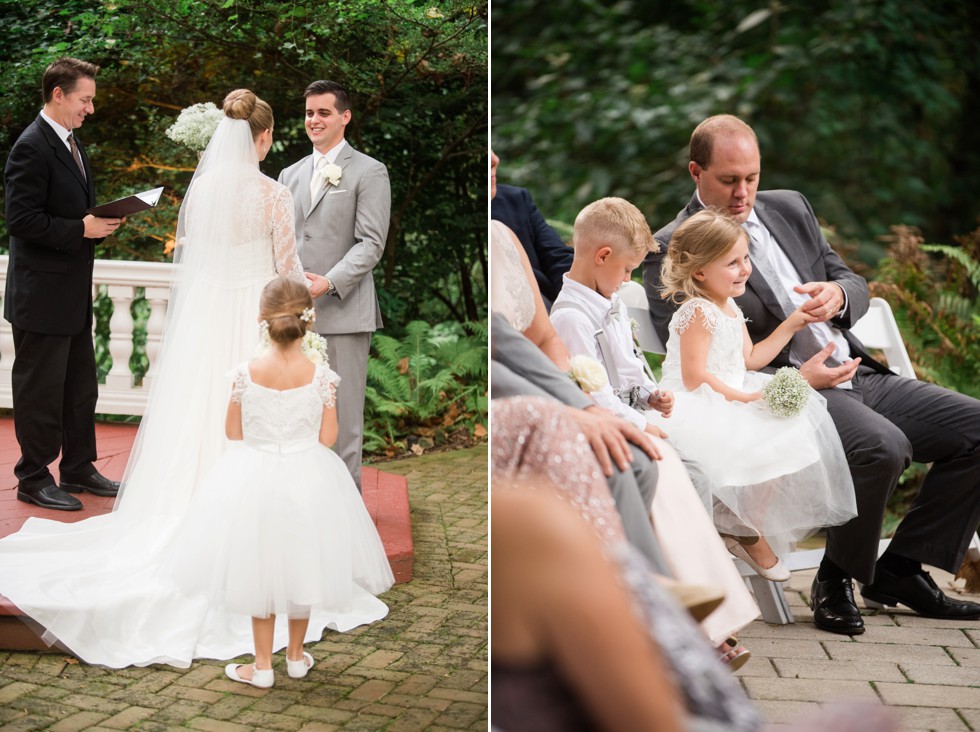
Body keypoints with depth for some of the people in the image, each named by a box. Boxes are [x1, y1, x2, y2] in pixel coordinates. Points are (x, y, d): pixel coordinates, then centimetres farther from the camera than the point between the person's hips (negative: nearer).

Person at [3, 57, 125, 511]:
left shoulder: (71, 143, 14)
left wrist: (102, 223, 4)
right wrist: (82, 229, -23)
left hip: (73, 294, 10)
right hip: (41, 295, -10)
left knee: (81, 389, 17)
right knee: (40, 391, 1)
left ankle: (78, 469, 28)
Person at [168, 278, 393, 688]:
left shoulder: (246, 374, -14)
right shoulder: (321, 376, -14)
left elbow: (233, 432, -3)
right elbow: (327, 438, -8)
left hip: (255, 482, -1)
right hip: (308, 481, 1)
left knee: (259, 571, 14)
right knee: (301, 567, 19)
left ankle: (262, 666, 21)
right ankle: (296, 656, 33)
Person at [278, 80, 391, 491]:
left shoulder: (369, 172, 0)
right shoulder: (290, 175, 18)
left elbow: (371, 243, -8)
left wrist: (329, 282, -19)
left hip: (343, 311, -5)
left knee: (342, 414, -1)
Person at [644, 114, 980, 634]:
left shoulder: (790, 207, 17)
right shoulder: (671, 251, -3)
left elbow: (853, 284, 18)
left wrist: (838, 294, -9)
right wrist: (796, 379, -19)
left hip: (859, 376, 8)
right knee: (882, 445, -34)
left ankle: (900, 570, 4)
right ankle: (836, 579, -10)